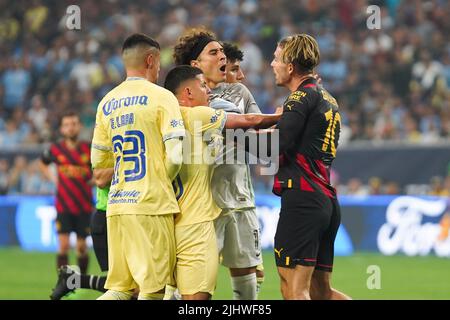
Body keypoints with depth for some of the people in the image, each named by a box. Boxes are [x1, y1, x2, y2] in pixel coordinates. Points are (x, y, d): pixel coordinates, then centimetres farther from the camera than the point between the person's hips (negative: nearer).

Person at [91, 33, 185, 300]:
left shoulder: (107, 103, 14)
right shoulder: (161, 97, -4)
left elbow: (98, 160, 19)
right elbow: (175, 157, -11)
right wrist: (164, 180, 8)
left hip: (116, 205, 6)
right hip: (151, 203, -6)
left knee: (120, 288, 11)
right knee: (153, 288, -2)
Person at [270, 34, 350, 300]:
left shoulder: (304, 96, -7)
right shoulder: (328, 100, 21)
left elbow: (277, 146, -17)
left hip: (302, 200, -9)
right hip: (327, 200, 9)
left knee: (294, 291, -10)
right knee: (321, 291, 13)